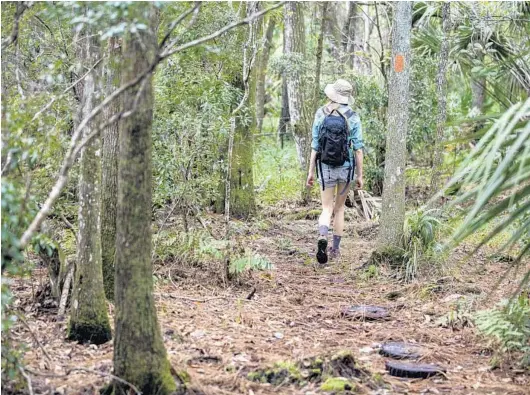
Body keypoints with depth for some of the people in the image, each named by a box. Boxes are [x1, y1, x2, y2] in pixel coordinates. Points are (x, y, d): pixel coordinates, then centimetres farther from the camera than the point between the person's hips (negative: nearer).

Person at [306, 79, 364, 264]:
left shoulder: (321, 114, -3)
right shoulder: (353, 117, -7)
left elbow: (315, 145, -2)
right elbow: (358, 148, -7)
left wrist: (311, 171, 3)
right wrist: (360, 175, -1)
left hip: (325, 168, 0)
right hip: (346, 167, 0)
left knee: (327, 209, 4)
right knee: (339, 208, 17)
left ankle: (322, 238, -26)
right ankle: (335, 248, 20)